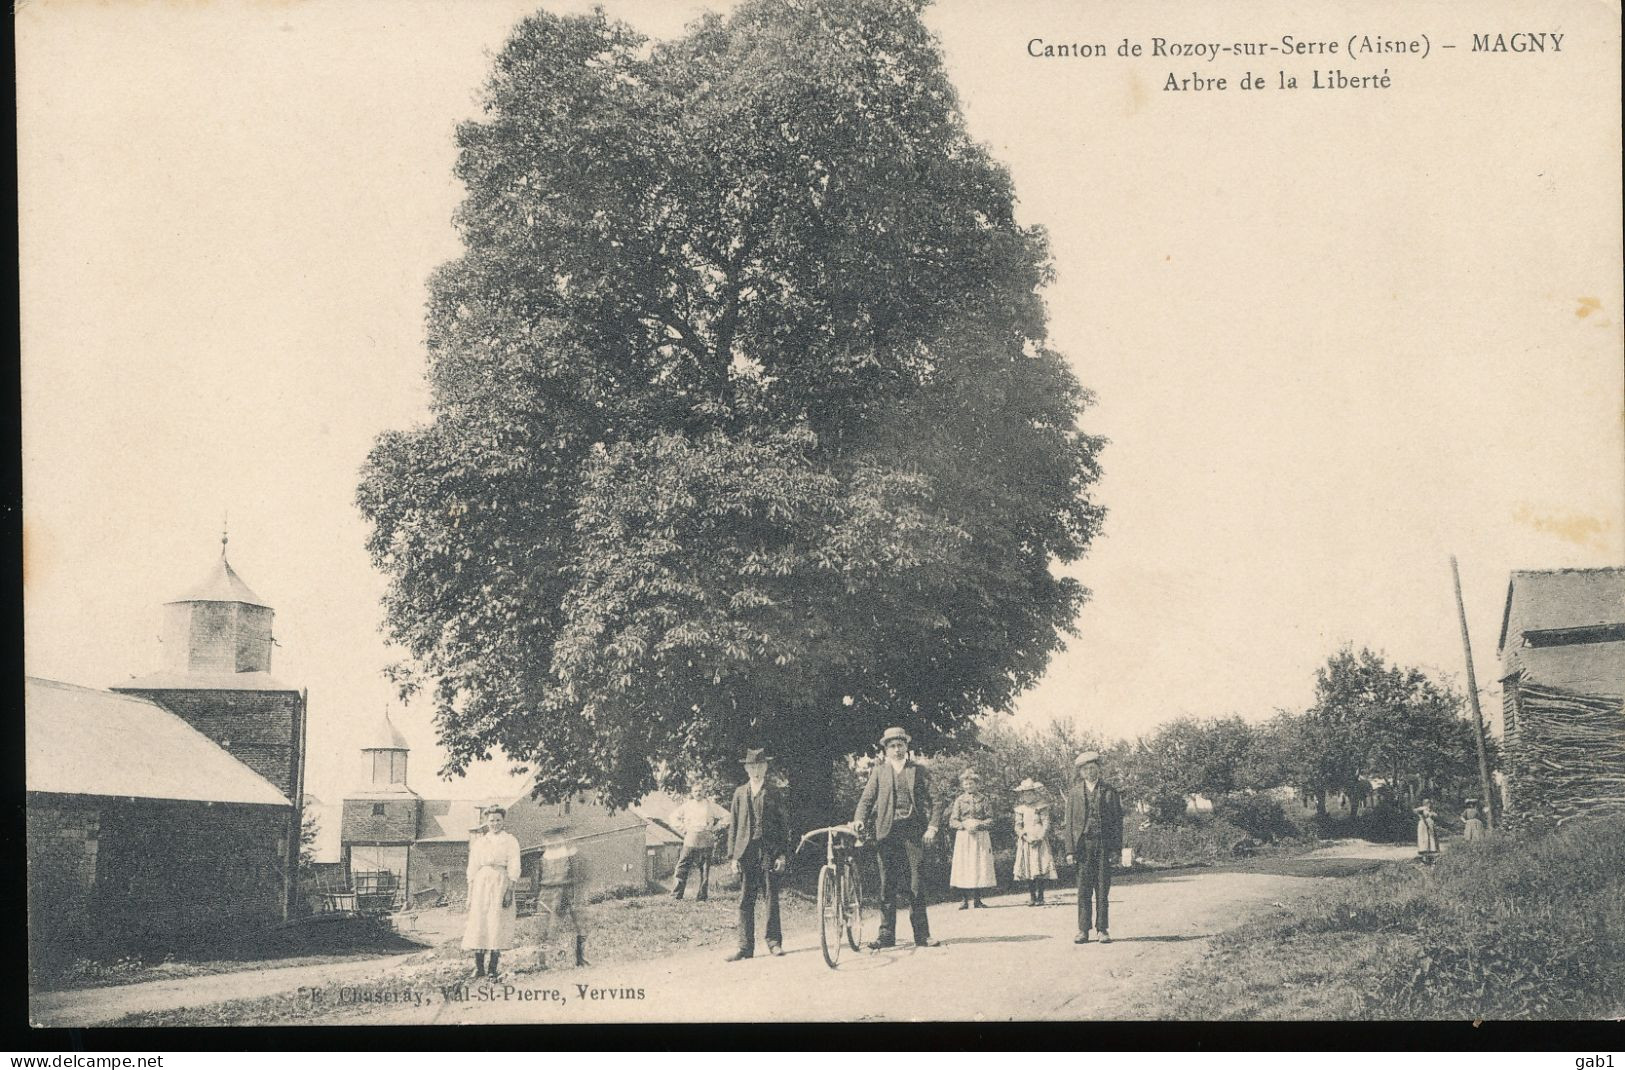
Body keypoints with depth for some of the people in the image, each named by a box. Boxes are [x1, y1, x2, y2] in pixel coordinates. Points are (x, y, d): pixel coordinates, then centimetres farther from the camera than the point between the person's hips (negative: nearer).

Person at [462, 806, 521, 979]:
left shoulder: (510, 841, 6)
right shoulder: (479, 842, 14)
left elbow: (513, 868, 0)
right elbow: (472, 869, 12)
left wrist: (509, 891, -11)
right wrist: (470, 894, 5)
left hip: (501, 883, -2)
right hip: (481, 884, 2)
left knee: (497, 924, -7)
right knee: (478, 923, -4)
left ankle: (493, 969, -6)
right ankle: (479, 967, -1)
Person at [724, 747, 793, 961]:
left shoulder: (774, 792, 6)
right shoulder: (740, 793, 12)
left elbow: (784, 824, 4)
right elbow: (733, 825, 11)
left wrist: (782, 854, -4)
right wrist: (733, 856, 4)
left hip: (769, 853, -2)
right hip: (746, 853, 2)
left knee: (771, 899, 0)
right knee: (745, 901, 0)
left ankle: (774, 942, 10)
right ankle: (745, 947, 2)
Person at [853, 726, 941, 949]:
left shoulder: (918, 770, 11)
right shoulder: (879, 770, 11)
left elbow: (928, 799, 7)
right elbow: (867, 798, 6)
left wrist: (931, 826, -6)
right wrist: (859, 819, -12)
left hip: (913, 830, 0)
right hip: (887, 830, 0)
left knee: (916, 883, -1)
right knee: (887, 884, 1)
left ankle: (922, 935, 5)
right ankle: (887, 935, 5)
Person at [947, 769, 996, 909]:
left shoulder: (983, 799, 8)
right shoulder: (959, 800, 7)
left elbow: (990, 819, 4)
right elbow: (952, 822, 3)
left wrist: (979, 825, -13)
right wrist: (965, 825, -13)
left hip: (981, 836, 0)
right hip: (963, 836, 0)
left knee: (980, 866, -2)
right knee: (963, 866, -6)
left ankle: (978, 899, 3)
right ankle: (964, 900, -4)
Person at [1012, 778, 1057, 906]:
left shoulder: (1041, 807, 3)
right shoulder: (1020, 808, 10)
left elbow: (1046, 824, -1)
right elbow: (1017, 825, 8)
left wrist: (1039, 838, -12)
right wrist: (1025, 836, -9)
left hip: (1040, 841, -2)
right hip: (1025, 841, 3)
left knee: (1040, 869, -9)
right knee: (1028, 869, -2)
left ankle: (1040, 897, -6)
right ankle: (1032, 897, 3)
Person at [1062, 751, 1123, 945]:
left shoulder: (1109, 791, 8)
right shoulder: (1074, 793, 8)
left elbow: (1117, 820, 7)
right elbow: (1069, 822, 6)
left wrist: (1116, 847, -1)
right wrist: (1070, 850, -2)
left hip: (1104, 844, 0)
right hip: (1083, 844, 0)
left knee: (1103, 889, 1)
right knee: (1083, 890, 0)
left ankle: (1103, 930, 7)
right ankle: (1083, 930, 4)